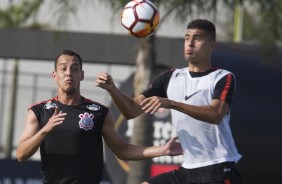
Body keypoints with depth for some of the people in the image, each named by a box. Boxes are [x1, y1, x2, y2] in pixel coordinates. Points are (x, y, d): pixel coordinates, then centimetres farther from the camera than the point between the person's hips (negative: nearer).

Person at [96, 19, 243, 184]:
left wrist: (171, 104, -33)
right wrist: (112, 89, -12)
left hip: (219, 170, -7)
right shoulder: (171, 78, 12)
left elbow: (215, 115, -24)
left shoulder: (223, 78, -5)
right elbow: (132, 110, 8)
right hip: (188, 170, 7)